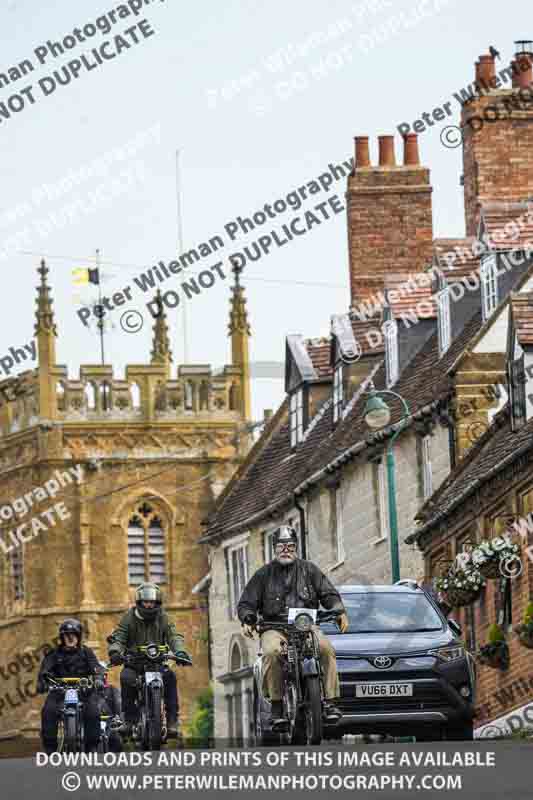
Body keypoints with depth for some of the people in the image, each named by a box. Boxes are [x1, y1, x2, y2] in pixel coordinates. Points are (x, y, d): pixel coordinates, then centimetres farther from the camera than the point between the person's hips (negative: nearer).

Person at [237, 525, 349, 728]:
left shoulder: (309, 570, 17)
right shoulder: (264, 574, 15)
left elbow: (329, 594, 16)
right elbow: (246, 603, 16)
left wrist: (339, 612, -4)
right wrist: (247, 620, -5)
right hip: (275, 628, 0)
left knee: (326, 649, -31)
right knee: (272, 652, -35)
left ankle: (330, 702, -27)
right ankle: (276, 706, -28)